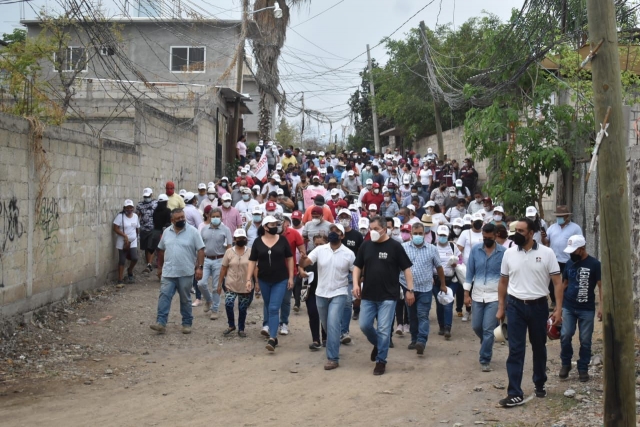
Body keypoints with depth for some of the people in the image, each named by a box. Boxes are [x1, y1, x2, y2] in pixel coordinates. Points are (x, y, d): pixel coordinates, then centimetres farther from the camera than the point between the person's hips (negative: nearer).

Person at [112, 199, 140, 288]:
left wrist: (134, 237, 9)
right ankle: (120, 281, 5)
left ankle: (130, 271, 21)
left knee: (135, 258, -11)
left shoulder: (135, 216, 6)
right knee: (122, 261, -2)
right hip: (122, 243, -4)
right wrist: (125, 236, -22)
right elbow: (115, 228, -15)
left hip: (133, 242, 4)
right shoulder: (120, 216, -10)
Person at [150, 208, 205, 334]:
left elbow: (200, 250, -8)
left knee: (185, 299, 7)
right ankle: (161, 323, -10)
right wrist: (159, 267, 17)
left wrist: (199, 267, -15)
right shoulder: (166, 232, 7)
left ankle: (187, 324, 17)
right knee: (164, 296, -7)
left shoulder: (192, 231, -6)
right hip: (168, 272, 3)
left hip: (186, 273, -3)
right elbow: (161, 250, 16)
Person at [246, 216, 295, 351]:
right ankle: (272, 330, 35)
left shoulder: (282, 240, -4)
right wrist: (249, 279, -5)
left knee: (274, 308, -11)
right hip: (264, 280, 2)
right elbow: (252, 261, 0)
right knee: (270, 308, 16)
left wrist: (291, 277, 1)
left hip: (280, 280, -2)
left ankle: (272, 339, -15)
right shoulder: (258, 242, -3)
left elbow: (289, 259, 3)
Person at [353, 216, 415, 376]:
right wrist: (356, 284, -2)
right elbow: (358, 266, 13)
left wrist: (410, 290, -8)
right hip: (368, 296, 4)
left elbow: (406, 268, -3)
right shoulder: (366, 246, 5)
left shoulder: (395, 246, -6)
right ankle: (378, 344, 33)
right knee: (364, 325, 3)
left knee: (384, 330, -4)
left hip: (388, 296, -4)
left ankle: (381, 361, 9)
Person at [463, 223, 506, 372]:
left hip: (495, 296, -3)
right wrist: (466, 293, 1)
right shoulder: (475, 250, 1)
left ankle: (485, 360, 4)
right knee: (476, 326, 12)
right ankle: (487, 345, 42)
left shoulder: (503, 252, -7)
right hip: (477, 295, 3)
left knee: (488, 329, -6)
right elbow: (470, 272, 4)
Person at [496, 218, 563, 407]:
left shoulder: (546, 253, -6)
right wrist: (501, 308, 8)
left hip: (538, 306, -1)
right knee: (515, 350, -3)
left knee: (539, 348, 15)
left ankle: (540, 384, 33)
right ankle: (515, 393, -4)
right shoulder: (509, 253, 1)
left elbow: (557, 282, -5)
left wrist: (558, 309, -11)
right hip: (515, 306, 1)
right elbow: (503, 282, 10)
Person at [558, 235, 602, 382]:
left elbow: (601, 286, -6)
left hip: (587, 309, -3)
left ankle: (583, 369, 13)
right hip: (568, 307, 3)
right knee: (565, 336, -2)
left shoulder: (594, 264, -8)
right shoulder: (569, 263, 4)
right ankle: (566, 364, 16)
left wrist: (601, 306, -14)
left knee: (585, 340, 2)